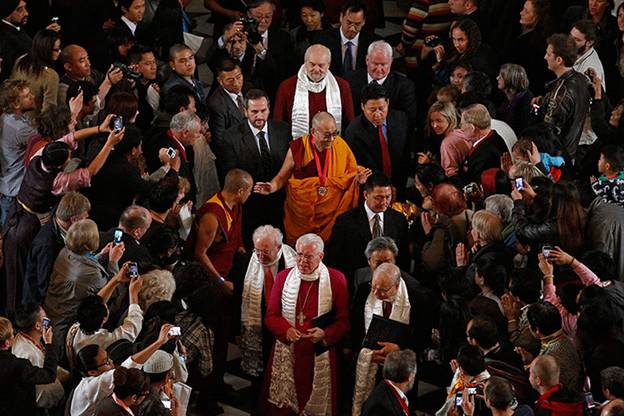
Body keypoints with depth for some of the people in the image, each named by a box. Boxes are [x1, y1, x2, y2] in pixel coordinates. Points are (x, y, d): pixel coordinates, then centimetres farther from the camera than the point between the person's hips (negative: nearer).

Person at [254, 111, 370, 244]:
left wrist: (358, 178, -17)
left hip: (331, 214, 1)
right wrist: (272, 187, -20)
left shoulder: (340, 146, -5)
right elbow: (282, 177, 0)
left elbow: (352, 172, 6)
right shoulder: (298, 148, -9)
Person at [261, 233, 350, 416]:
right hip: (286, 354, 2)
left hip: (319, 356, -2)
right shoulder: (283, 277, 5)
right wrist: (286, 330, -16)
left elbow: (344, 320, -2)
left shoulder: (336, 279, -2)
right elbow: (271, 316, 5)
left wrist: (325, 334, -20)